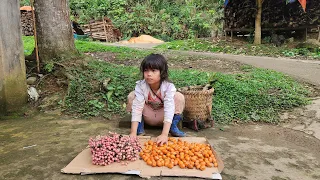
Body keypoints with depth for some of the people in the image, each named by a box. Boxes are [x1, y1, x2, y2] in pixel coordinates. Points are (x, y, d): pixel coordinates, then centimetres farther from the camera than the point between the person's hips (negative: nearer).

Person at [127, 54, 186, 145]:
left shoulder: (169, 87, -29)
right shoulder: (140, 86, -25)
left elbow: (169, 110, -38)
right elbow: (136, 108, -30)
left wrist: (164, 134, -48)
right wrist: (133, 133, -38)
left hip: (162, 116, -1)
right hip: (148, 116, 1)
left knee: (179, 97, -26)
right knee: (131, 96, -23)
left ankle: (173, 126, -10)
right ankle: (140, 125, -9)